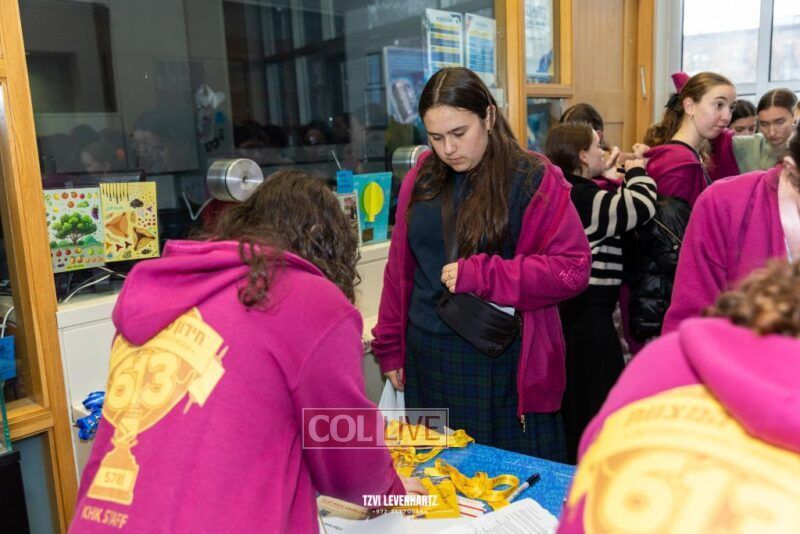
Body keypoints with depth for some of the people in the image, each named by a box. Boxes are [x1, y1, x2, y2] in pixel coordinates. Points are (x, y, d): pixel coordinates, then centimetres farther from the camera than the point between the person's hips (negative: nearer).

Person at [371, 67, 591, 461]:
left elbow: (572, 269, -11)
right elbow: (400, 268, 11)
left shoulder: (534, 179, -6)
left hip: (503, 367, -3)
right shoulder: (420, 179, 7)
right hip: (428, 362, 4)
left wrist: (480, 276, -17)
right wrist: (391, 348, 12)